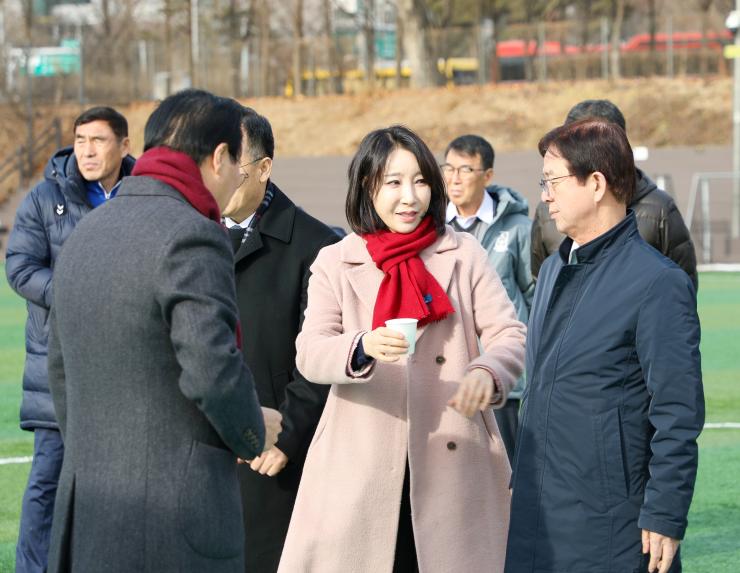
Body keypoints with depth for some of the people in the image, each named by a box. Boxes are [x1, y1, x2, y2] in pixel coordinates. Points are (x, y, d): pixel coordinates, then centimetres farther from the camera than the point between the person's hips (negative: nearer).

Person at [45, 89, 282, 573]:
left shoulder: (86, 233, 14)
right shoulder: (192, 238, -14)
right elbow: (214, 370, -21)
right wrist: (254, 432, -2)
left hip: (86, 505, 8)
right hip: (177, 515, -8)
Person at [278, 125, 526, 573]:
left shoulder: (464, 254, 10)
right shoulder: (334, 263, 8)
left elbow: (509, 334, 4)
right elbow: (309, 353, -4)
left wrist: (486, 372, -20)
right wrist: (362, 347, -27)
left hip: (451, 465, 0)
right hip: (362, 468, 0)